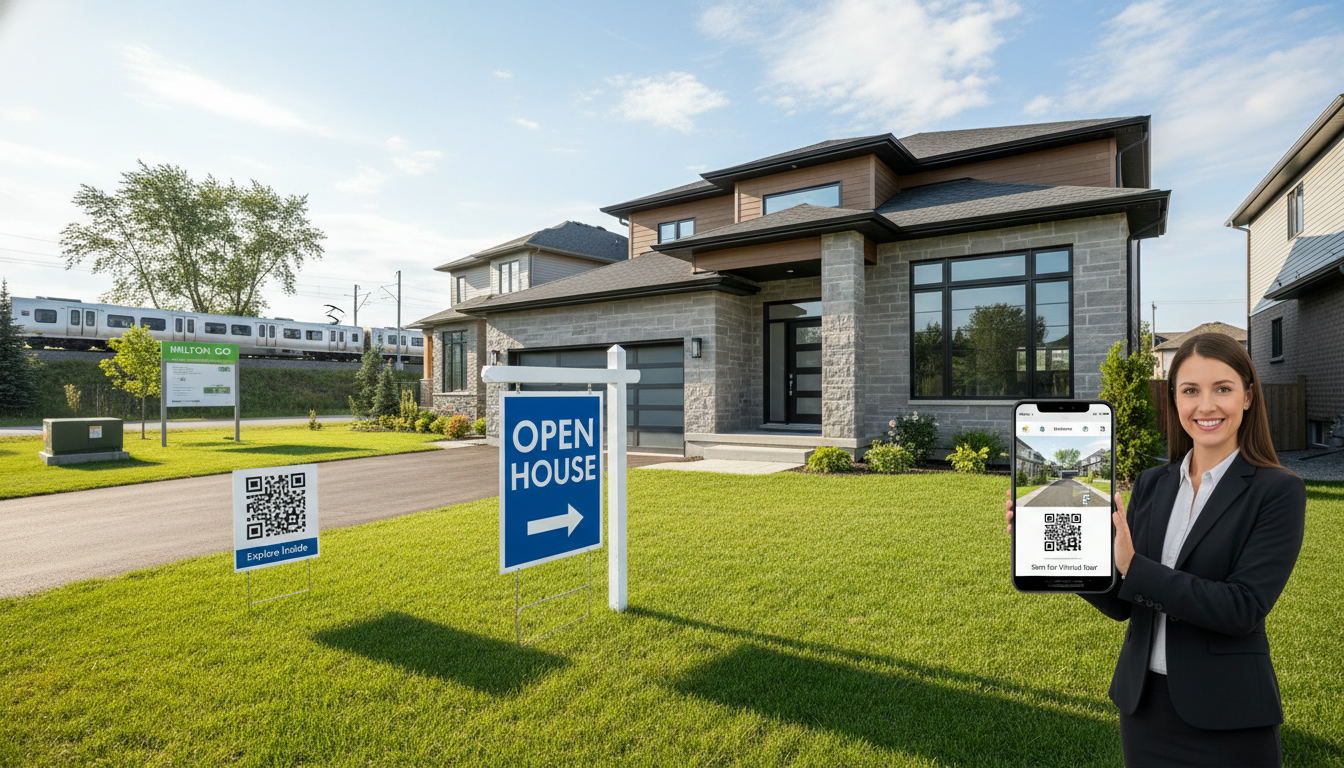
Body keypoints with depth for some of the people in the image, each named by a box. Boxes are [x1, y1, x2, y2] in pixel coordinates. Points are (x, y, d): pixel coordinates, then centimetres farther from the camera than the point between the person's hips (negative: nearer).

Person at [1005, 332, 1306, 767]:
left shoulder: (1279, 491, -10)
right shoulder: (1151, 484, 2)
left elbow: (1243, 608, -19)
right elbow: (1121, 604, 0)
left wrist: (1133, 568, -27)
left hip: (1227, 719, -4)